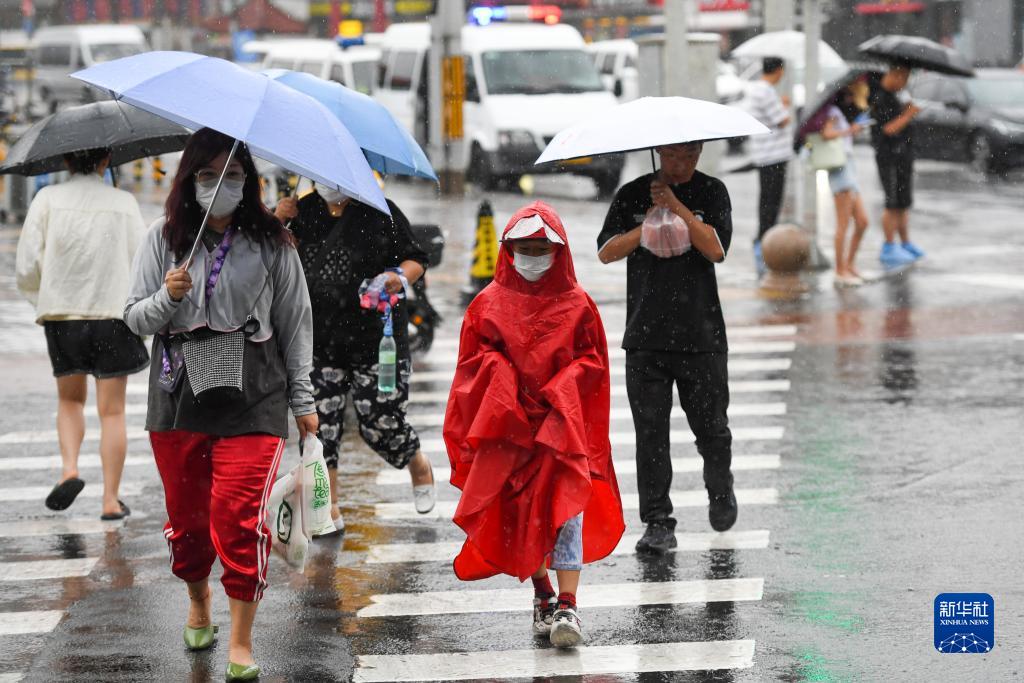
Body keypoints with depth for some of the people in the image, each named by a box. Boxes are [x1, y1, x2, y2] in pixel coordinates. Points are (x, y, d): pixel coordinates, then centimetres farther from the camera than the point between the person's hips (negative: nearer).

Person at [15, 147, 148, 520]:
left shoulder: (47, 199, -1)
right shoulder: (124, 202, 0)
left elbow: (26, 268, -3)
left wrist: (42, 299, 15)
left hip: (61, 313, 1)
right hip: (113, 314, -1)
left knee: (70, 399, 20)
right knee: (112, 410, 5)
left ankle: (69, 468, -2)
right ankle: (111, 499, 1)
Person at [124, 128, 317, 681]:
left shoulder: (271, 242, 3)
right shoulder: (165, 238, 5)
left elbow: (295, 322, 7)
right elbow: (135, 318, 5)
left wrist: (302, 397, 6)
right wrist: (169, 298, -16)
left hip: (253, 402, -2)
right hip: (179, 401, 2)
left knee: (240, 517, -10)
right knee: (187, 512, 11)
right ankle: (198, 606, 38)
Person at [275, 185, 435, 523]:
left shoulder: (381, 213, -2)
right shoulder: (304, 211, 7)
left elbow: (415, 259, 3)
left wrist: (401, 277, -19)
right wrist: (277, 222, -4)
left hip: (375, 340, -3)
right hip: (318, 340, 3)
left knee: (382, 424, 0)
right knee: (321, 422, -2)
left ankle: (419, 465, 33)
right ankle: (328, 508, 8)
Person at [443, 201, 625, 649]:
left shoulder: (576, 306, 5)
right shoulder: (489, 304, 8)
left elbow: (591, 361, 5)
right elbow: (475, 358, 7)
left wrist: (558, 391, -10)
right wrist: (503, 381, -12)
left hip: (561, 423, -2)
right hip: (506, 426, 2)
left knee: (565, 506, -14)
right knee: (519, 512, 5)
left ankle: (566, 607, -18)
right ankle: (543, 596, 22)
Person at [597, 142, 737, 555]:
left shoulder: (712, 192, 3)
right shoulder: (632, 195, 7)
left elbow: (716, 249, -11)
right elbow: (606, 252, -1)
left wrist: (676, 206, -16)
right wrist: (645, 228, -15)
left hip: (702, 334, -1)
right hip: (646, 334, 1)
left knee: (711, 428, 7)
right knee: (650, 432, -3)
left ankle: (720, 491, 35)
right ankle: (658, 524, 1)